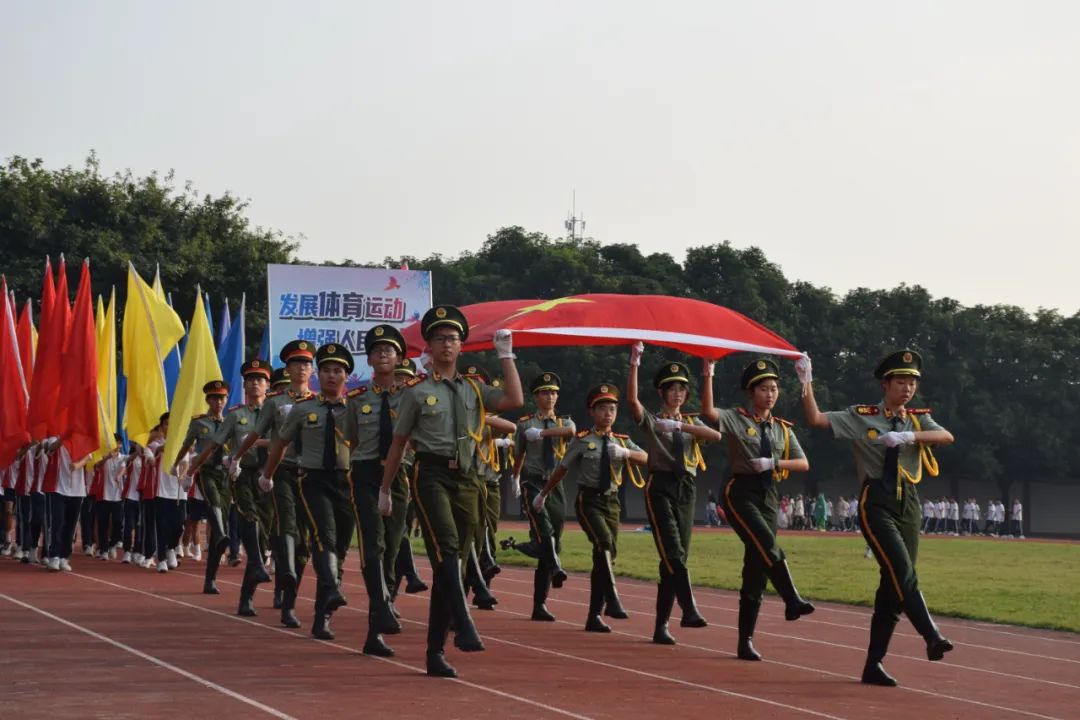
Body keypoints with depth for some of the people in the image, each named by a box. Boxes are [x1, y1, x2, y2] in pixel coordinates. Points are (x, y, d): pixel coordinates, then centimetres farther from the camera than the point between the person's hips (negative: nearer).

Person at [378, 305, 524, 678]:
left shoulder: (473, 389, 14)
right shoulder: (417, 391, 4)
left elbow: (514, 400, -2)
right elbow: (398, 443, 8)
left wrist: (505, 355, 1)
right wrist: (385, 490, 10)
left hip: (466, 479, 4)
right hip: (432, 476, -4)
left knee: (449, 564, 6)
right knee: (446, 550, -26)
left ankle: (435, 652, 10)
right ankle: (464, 628, -38)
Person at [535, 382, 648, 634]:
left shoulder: (622, 441, 7)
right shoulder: (583, 440, -4)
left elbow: (647, 459, -7)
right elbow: (562, 469, 5)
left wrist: (626, 453, -26)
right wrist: (543, 495, 14)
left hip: (611, 501, 5)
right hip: (589, 501, -5)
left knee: (605, 556, 6)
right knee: (604, 543, -28)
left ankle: (595, 616, 13)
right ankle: (612, 601, -33)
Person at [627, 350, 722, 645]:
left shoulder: (691, 422, 15)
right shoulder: (652, 420, 4)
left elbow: (716, 435, -7)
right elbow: (632, 399, -17)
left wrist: (680, 425, -18)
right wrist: (635, 363, -26)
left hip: (686, 490, 5)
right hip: (660, 488, -5)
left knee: (677, 557, 3)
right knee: (673, 554, -20)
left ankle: (661, 625, 9)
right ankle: (689, 610, -29)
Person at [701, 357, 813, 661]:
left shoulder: (782, 429, 12)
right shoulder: (736, 419, -2)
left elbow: (803, 464, 7)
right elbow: (708, 412, -22)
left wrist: (774, 463, -9)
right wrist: (708, 375, -29)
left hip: (768, 496, 5)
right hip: (741, 493, -5)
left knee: (756, 567, 4)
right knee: (767, 546, -30)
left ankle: (745, 641, 7)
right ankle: (792, 601, -34)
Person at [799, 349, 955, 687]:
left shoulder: (917, 419, 10)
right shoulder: (861, 417, 1)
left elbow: (947, 436, -10)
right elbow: (816, 419, -6)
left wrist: (909, 436, -25)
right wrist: (807, 383, -17)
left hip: (909, 505, 5)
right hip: (876, 504, -5)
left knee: (893, 584, 5)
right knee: (903, 572, -23)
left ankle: (874, 664, 11)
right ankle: (932, 638, -31)